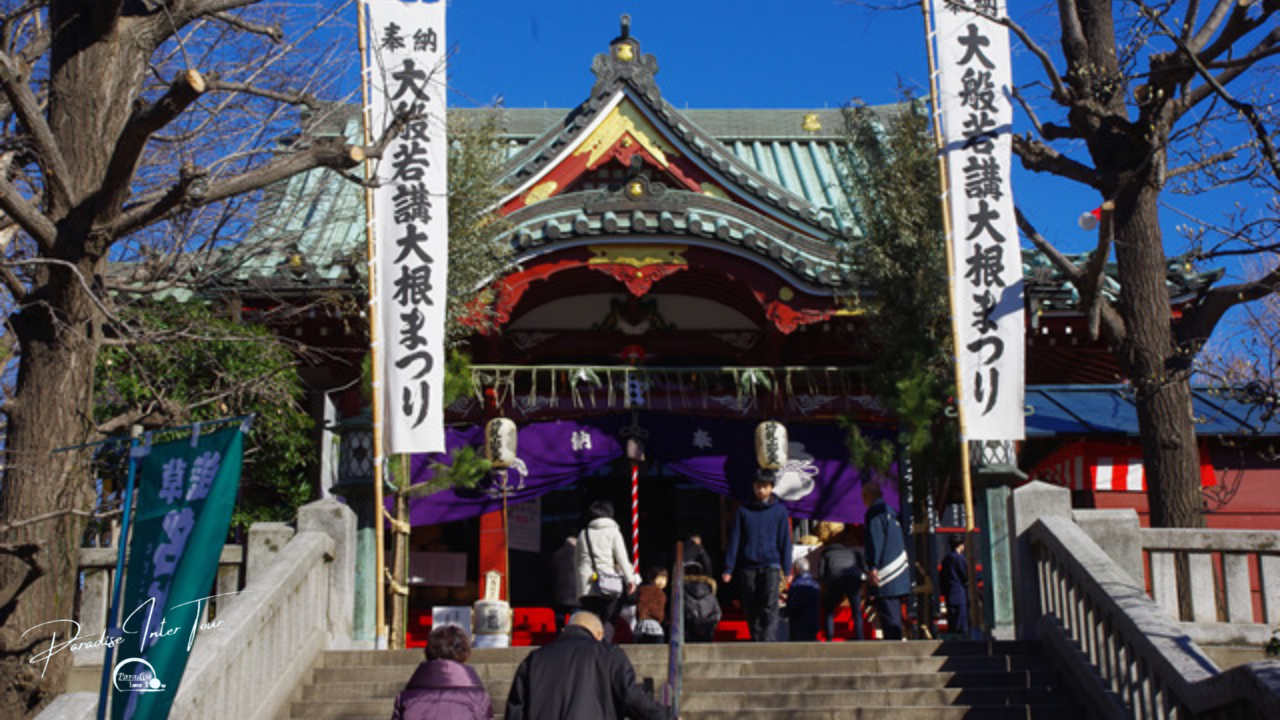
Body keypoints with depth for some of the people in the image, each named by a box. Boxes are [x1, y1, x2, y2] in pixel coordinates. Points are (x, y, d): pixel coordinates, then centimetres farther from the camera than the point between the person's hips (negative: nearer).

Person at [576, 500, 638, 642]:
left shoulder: (583, 534, 16)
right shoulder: (613, 531, 4)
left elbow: (576, 560, 19)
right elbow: (622, 557, -2)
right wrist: (630, 579, -2)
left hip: (586, 586, 3)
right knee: (608, 622, -3)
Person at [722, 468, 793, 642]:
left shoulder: (779, 510, 5)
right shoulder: (744, 511, 7)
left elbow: (785, 541, 7)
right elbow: (734, 540, 8)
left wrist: (787, 570, 2)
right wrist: (728, 568, 3)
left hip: (771, 566, -2)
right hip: (748, 567, 2)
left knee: (770, 607, -14)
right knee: (751, 609, 4)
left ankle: (768, 642, -20)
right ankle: (757, 641, 13)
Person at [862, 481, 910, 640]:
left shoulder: (874, 512, -7)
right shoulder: (890, 511, 20)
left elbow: (875, 541, -17)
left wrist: (872, 567, -20)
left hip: (885, 576, -9)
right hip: (900, 576, 9)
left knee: (889, 618, -11)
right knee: (895, 617, 13)